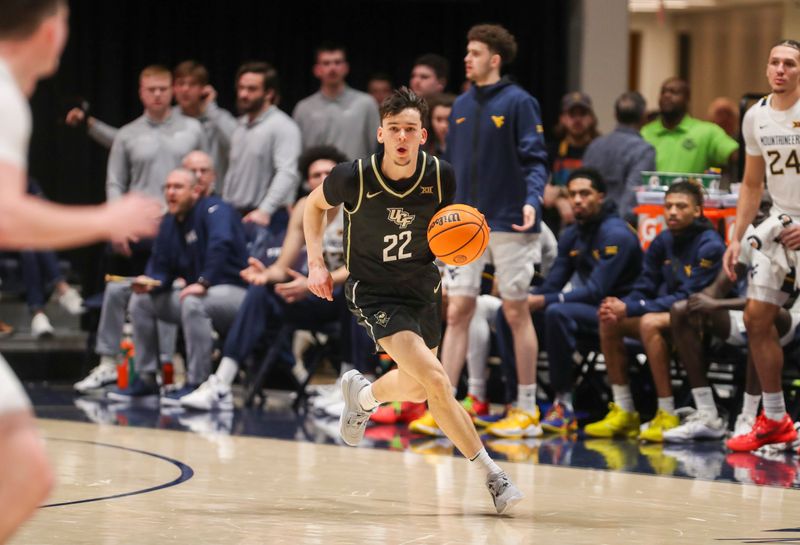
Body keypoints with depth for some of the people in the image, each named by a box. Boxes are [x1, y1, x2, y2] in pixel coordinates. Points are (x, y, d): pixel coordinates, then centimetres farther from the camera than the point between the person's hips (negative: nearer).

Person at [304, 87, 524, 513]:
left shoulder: (442, 176, -14)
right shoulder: (354, 178, -20)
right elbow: (315, 204, 2)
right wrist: (316, 263, -6)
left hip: (423, 286, 5)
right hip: (374, 292, -5)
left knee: (416, 388, 21)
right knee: (435, 379, -22)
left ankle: (362, 394, 56)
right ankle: (491, 473, -15)